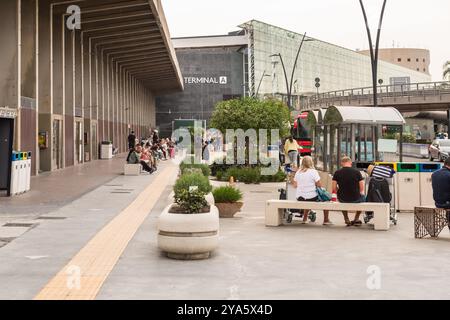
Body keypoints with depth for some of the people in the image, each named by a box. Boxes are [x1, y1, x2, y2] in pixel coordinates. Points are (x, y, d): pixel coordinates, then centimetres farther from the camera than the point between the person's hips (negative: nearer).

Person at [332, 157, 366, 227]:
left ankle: (347, 220, 37)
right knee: (363, 197, 35)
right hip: (355, 199, -1)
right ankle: (356, 219, 36)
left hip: (342, 199, 1)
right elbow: (362, 189, -6)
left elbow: (334, 188, -6)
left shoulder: (337, 173, -6)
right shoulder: (357, 172, -8)